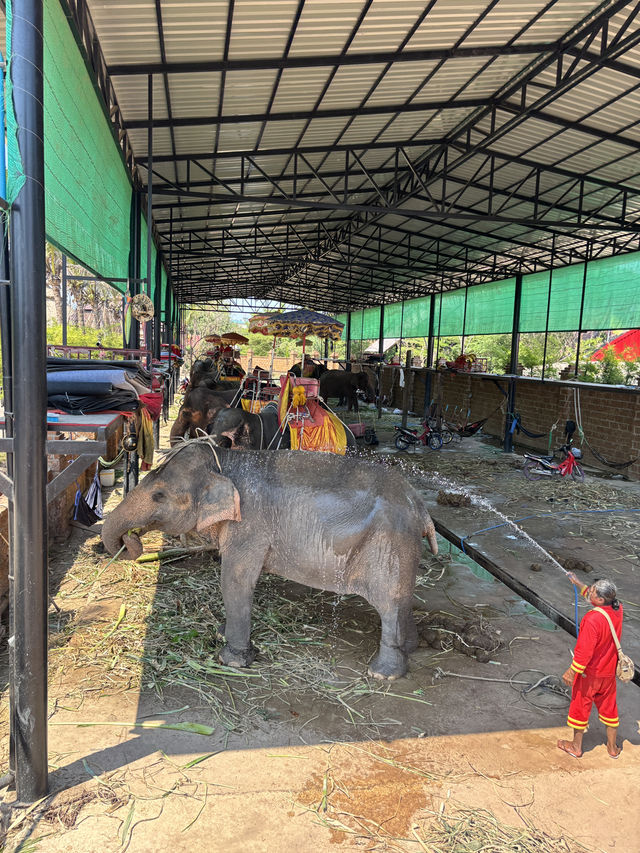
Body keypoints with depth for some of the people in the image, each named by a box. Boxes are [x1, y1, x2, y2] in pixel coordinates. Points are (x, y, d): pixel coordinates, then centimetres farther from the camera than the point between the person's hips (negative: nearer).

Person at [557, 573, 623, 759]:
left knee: (580, 706, 13)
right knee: (608, 706, 23)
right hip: (608, 671, 6)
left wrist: (572, 671, -16)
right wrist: (577, 582, 19)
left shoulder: (593, 619, -33)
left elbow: (585, 651, -28)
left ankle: (576, 746, 29)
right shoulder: (617, 609, -11)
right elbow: (589, 594, 10)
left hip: (588, 673, -6)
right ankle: (612, 747, 38)